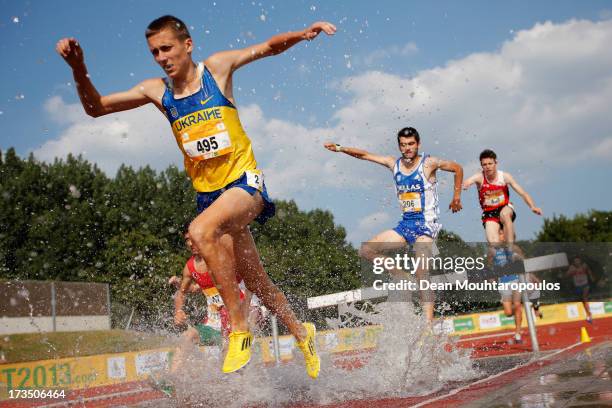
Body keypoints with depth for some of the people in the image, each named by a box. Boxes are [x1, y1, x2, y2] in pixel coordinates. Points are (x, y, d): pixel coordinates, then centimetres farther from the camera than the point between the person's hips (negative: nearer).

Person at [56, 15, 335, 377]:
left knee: (201, 230, -35)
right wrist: (79, 69, -10)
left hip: (245, 183, -5)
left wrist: (303, 33, -12)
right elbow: (96, 108, 6)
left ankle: (239, 327, -25)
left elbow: (271, 46, 6)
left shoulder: (217, 67, -2)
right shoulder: (157, 90, 5)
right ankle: (302, 334, 36)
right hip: (209, 194, 5)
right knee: (256, 281, 11)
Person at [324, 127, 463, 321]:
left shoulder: (429, 163, -6)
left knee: (422, 275, -17)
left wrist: (456, 197, 8)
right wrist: (340, 148, 0)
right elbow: (365, 155, 10)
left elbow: (458, 168, 7)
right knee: (366, 250, -2)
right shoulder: (394, 164, 6)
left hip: (425, 225, -6)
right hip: (405, 224, 6)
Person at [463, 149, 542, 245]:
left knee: (505, 214, -36)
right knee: (493, 243, -17)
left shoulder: (505, 176, -13)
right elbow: (466, 182, -36)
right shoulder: (480, 177, -15)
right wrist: (462, 185, -62)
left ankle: (510, 247, -32)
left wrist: (533, 207, -30)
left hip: (505, 208, -1)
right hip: (489, 213, 1)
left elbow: (522, 193, -14)